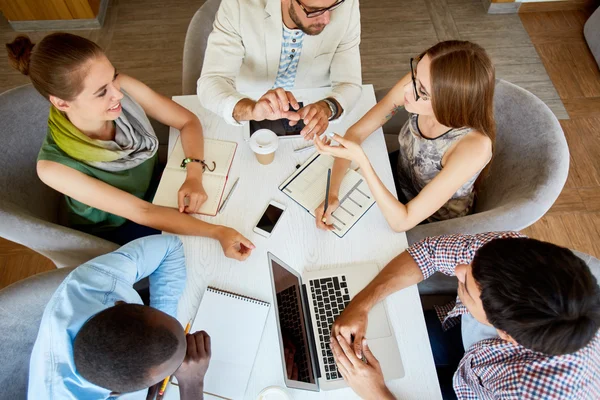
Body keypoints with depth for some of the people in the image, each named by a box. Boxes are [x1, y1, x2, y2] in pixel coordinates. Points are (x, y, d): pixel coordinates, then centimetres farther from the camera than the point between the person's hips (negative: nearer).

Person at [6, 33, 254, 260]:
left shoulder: (124, 88, -26)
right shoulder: (54, 165, -33)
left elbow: (188, 121, -13)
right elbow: (141, 212, -31)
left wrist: (194, 177, -29)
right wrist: (216, 232, -39)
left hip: (155, 186, 4)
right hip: (114, 231, -4)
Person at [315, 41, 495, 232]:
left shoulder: (473, 146, -40)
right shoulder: (417, 83, -28)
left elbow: (402, 222, -36)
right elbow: (355, 133, -18)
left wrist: (359, 159, -45)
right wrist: (332, 193, -26)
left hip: (433, 222, -3)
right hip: (399, 174, 4)